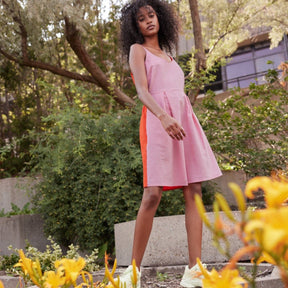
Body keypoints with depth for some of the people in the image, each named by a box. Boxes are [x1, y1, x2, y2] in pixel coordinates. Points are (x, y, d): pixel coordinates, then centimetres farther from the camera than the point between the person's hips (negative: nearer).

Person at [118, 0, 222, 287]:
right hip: (158, 119, -6)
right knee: (153, 194, -14)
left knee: (194, 191, -6)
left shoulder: (167, 54, 28)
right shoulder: (137, 50, 9)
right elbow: (142, 90, -7)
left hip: (185, 118, 6)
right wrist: (164, 117, -25)